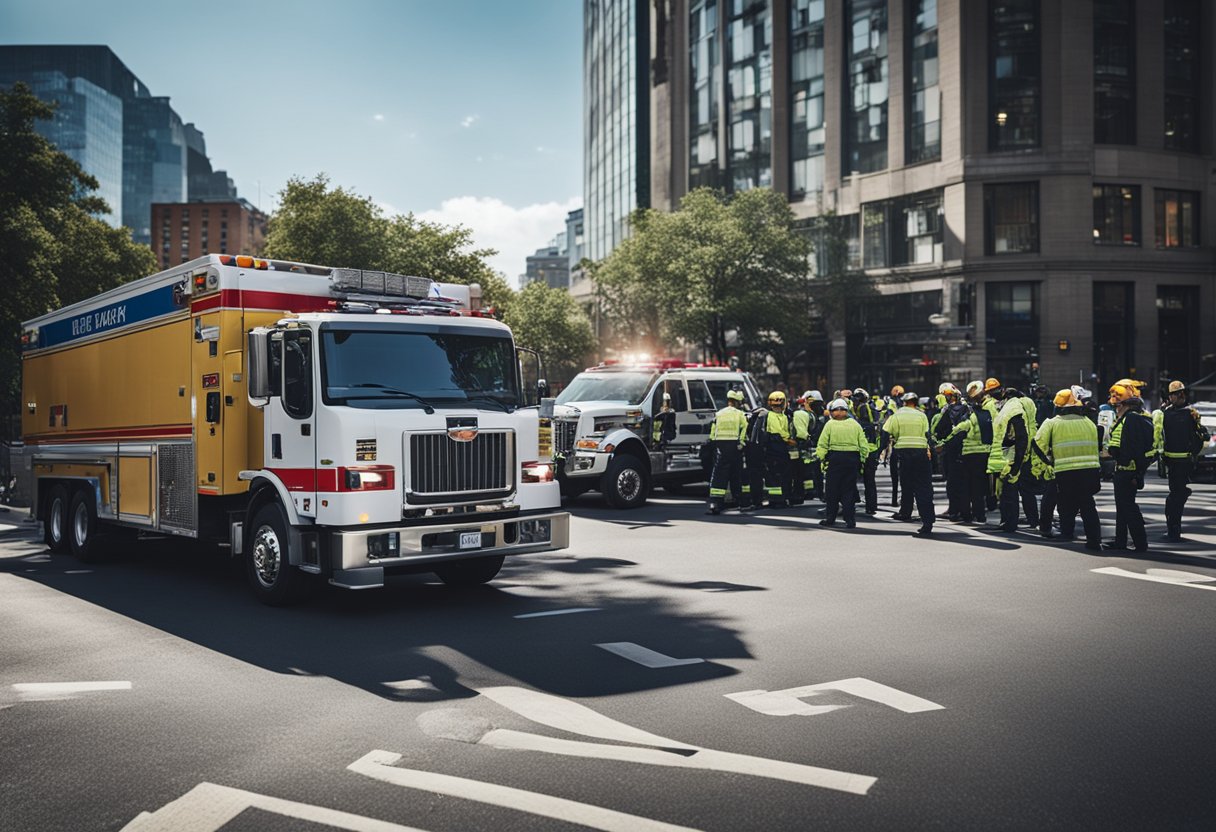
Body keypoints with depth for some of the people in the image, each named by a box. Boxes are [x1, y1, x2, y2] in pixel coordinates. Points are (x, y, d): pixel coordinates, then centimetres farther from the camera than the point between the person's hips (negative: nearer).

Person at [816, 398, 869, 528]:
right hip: (852, 458, 2)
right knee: (849, 489, 7)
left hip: (835, 458, -2)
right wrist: (862, 459, 14)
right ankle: (850, 520, 4)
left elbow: (822, 444, -5)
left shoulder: (830, 424, -2)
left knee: (832, 489, 9)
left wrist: (822, 458, 4)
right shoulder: (855, 424, 5)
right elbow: (864, 445, 5)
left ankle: (830, 518, 15)